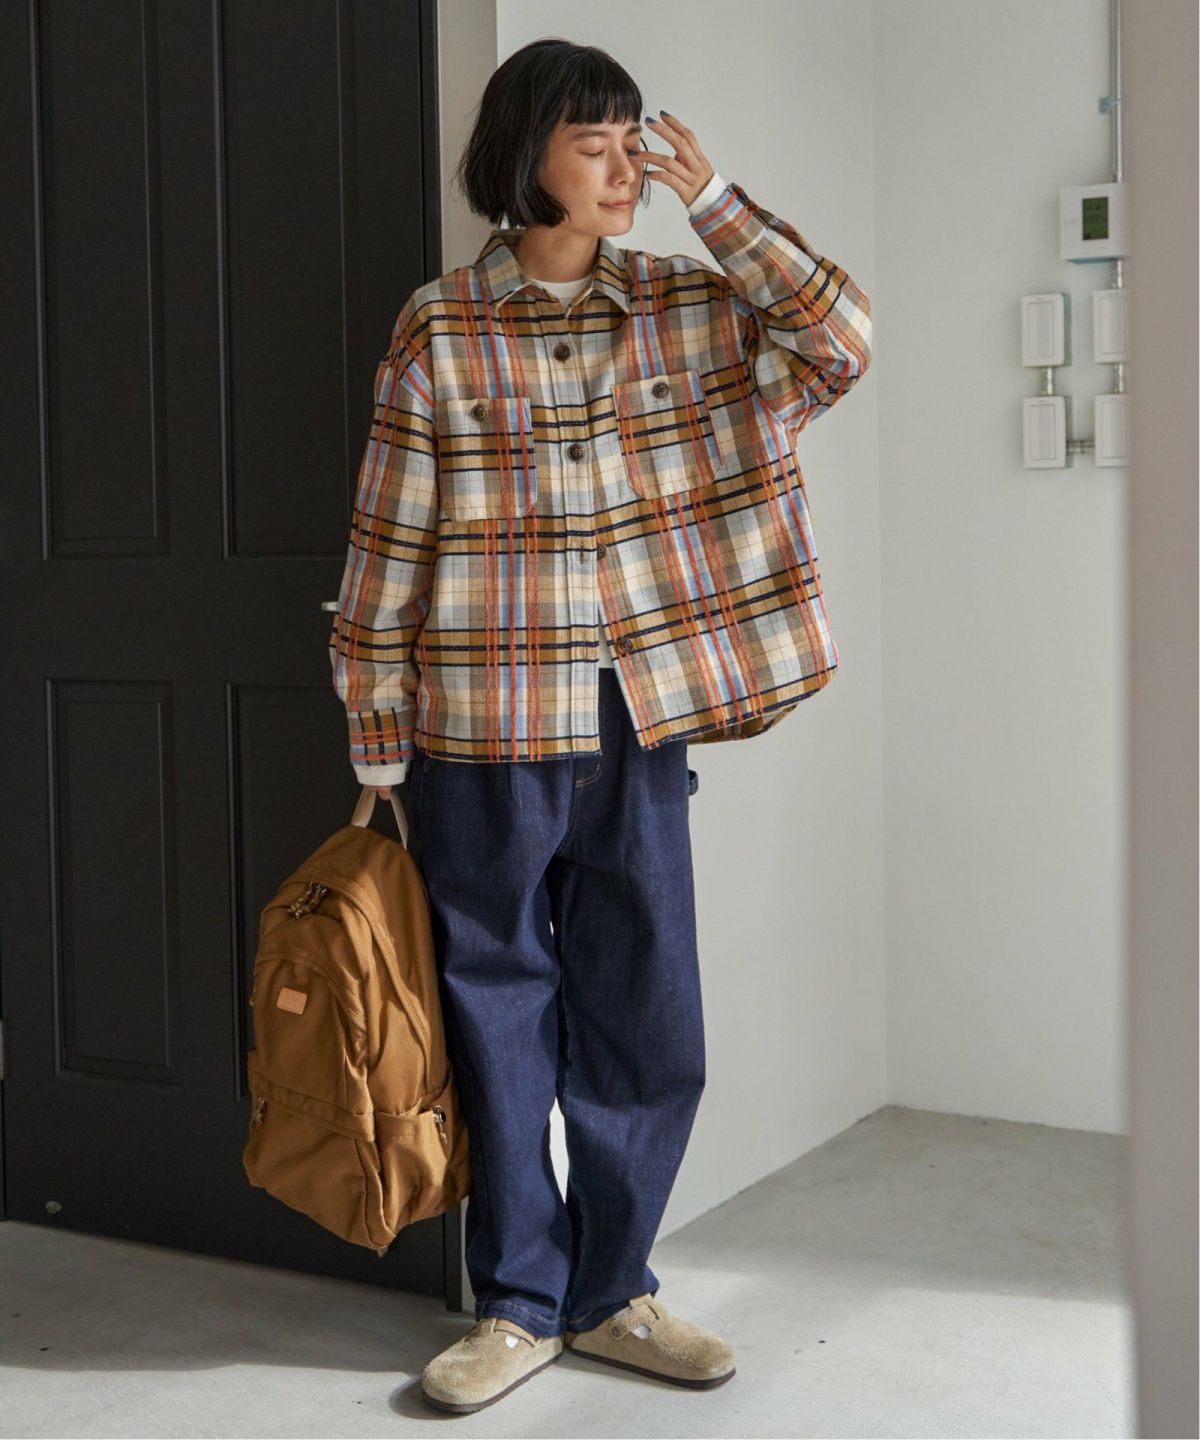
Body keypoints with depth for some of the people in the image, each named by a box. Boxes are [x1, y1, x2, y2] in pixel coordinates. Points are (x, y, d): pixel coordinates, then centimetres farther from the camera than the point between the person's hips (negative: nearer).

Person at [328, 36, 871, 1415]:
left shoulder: (687, 307, 7)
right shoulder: (439, 328, -3)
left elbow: (840, 337, -4)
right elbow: (390, 544, -2)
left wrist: (709, 195, -5)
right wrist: (378, 748, -2)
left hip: (639, 731, 3)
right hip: (482, 743, -3)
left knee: (648, 1027, 8)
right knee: (500, 1020, 8)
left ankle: (608, 1291, 27)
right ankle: (519, 1303, 24)